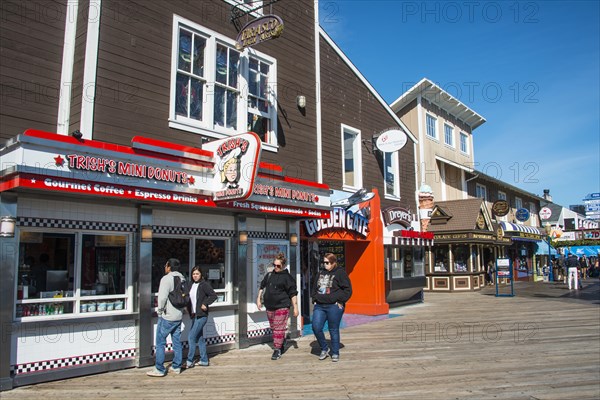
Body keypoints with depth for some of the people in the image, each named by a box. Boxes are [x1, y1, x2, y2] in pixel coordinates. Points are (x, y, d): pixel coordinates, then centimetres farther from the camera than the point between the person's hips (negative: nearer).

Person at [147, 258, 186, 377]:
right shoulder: (182, 279, 10)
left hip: (167, 316, -7)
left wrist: (160, 310, -5)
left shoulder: (166, 279, -14)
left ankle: (159, 369, 5)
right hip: (179, 315, 8)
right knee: (177, 342, 13)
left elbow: (162, 297, -20)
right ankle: (176, 367, 19)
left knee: (160, 342, 2)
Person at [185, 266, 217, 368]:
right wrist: (188, 308, 2)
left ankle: (190, 361, 2)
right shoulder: (190, 285, 9)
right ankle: (204, 360, 23)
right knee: (200, 338, 13)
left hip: (201, 315, -7)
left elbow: (214, 295, -14)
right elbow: (188, 298, 18)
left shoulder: (204, 285, -11)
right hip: (193, 315, 7)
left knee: (191, 337, -8)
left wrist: (205, 304, -16)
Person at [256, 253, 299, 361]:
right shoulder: (269, 275, 10)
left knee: (279, 328, -7)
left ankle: (277, 350, 0)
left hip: (282, 306, -6)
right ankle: (282, 343, 36)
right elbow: (262, 287, 22)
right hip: (270, 307, 6)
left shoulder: (287, 277, -6)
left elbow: (293, 293, -7)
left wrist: (295, 307, -11)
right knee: (273, 327, 15)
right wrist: (258, 299, 16)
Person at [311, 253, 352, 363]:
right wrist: (315, 299, 10)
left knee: (334, 330, 2)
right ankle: (324, 349, 16)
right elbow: (314, 288, 25)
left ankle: (335, 353, 18)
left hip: (334, 306, -5)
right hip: (319, 306, 6)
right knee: (316, 327, -5)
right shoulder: (320, 274, 16)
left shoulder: (340, 273, -3)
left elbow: (348, 290, -6)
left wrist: (339, 301, -12)